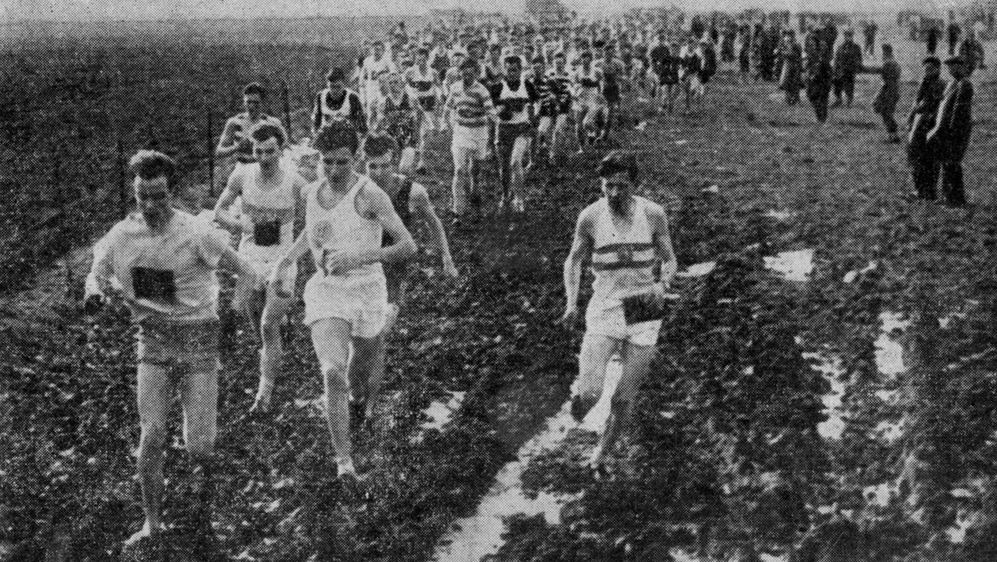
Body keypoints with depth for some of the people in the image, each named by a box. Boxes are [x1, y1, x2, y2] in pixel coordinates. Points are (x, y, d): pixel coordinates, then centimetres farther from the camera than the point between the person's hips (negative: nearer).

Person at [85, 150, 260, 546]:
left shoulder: (196, 234, -12)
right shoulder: (122, 235, -2)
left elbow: (247, 273, -7)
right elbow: (98, 272, 11)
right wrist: (95, 293, -11)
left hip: (197, 338, -2)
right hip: (152, 339, 3)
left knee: (199, 446, -4)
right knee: (151, 437, -6)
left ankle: (204, 513, 23)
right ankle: (152, 523, 10)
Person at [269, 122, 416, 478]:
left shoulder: (369, 195, -15)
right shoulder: (311, 193, 3)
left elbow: (408, 246, -21)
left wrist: (359, 257, -32)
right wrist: (285, 262, 14)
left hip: (367, 291, -2)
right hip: (325, 291, 2)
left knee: (358, 377, 15)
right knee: (332, 373, -18)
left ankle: (360, 393, 55)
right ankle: (343, 459, -11)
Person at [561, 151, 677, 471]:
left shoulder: (653, 215, -3)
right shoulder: (590, 217, -4)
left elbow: (669, 260, 8)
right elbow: (574, 260, 10)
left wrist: (663, 284, -14)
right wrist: (572, 303, -3)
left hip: (643, 313, 1)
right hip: (604, 310, -1)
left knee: (624, 399, 6)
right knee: (589, 394, -15)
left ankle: (603, 450, 32)